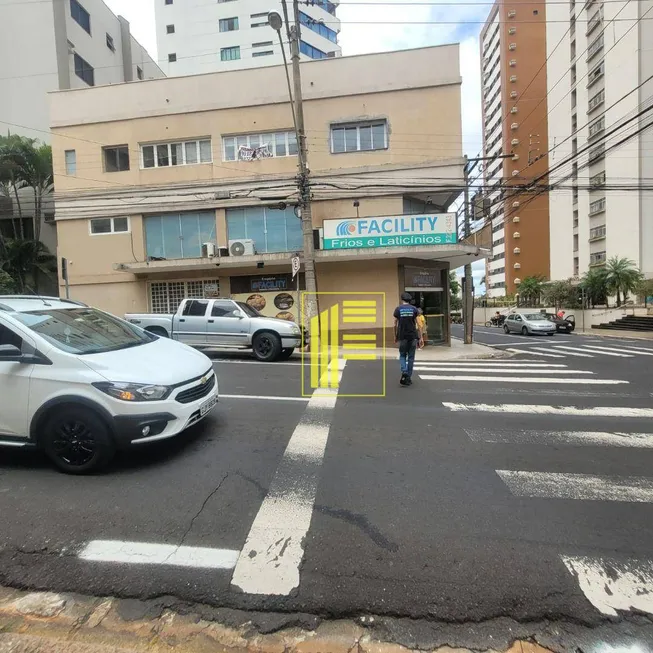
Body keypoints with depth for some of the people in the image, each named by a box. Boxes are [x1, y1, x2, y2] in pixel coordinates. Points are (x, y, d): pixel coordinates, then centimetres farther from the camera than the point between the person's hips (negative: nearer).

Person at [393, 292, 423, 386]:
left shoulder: (398, 309, -1)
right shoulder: (414, 309, 1)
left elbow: (395, 324, 0)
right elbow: (417, 324, -3)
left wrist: (395, 336, 11)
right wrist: (420, 338, 0)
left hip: (402, 336, -1)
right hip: (413, 336, 1)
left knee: (402, 355, 13)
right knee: (411, 357, 9)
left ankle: (404, 372, -12)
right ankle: (408, 378, 12)